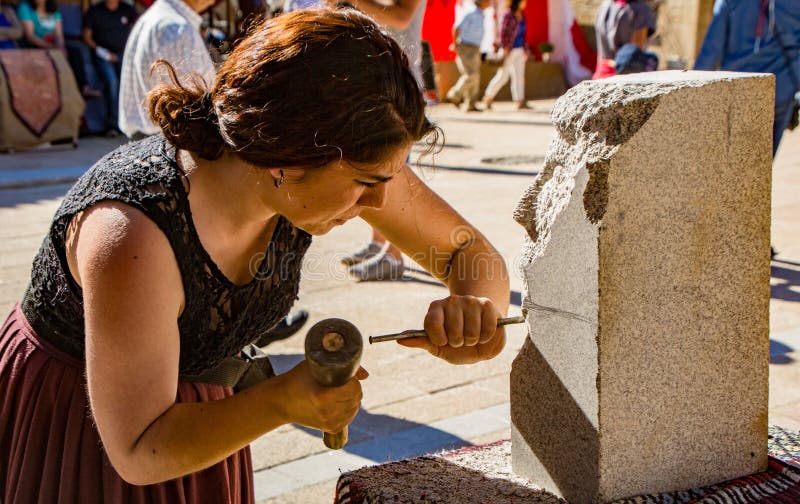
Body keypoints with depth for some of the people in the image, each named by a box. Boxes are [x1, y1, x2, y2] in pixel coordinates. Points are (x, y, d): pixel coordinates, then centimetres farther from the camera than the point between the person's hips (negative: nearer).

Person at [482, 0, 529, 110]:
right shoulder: (508, 14, -15)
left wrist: (525, 49, 13)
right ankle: (488, 98, 11)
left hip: (519, 50, 8)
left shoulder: (521, 14, 9)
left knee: (519, 75, 2)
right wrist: (505, 49, -22)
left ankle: (520, 102, 0)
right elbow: (503, 32, -18)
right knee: (502, 77, -4)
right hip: (509, 50, -8)